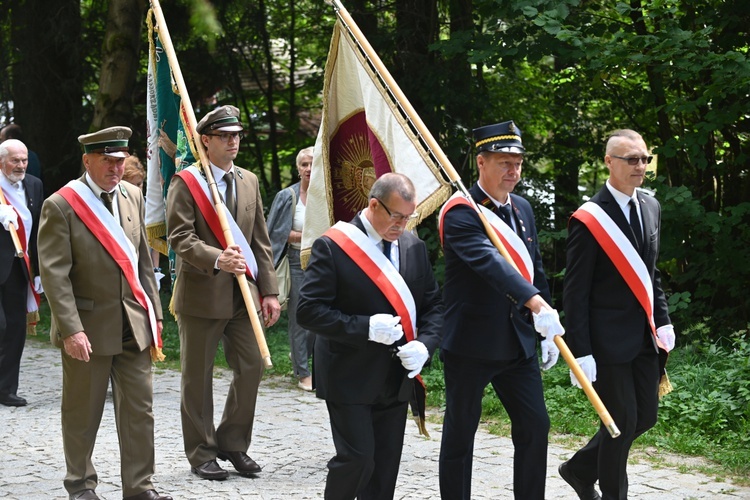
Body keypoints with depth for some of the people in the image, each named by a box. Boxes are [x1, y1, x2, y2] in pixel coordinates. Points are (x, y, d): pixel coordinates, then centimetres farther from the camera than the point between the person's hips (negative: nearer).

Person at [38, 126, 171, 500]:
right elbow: (54, 274, -14)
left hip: (133, 325, 5)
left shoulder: (133, 197, 8)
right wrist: (71, 329, -20)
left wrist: (153, 312, 10)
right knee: (82, 412, 7)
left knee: (139, 409, 5)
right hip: (89, 326, -5)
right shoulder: (60, 206, -10)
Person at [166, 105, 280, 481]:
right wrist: (217, 259, -30)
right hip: (201, 295, -5)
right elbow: (181, 238, -14)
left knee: (251, 367, 4)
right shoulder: (186, 182, -5)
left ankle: (232, 443, 19)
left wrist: (269, 290, 6)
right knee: (198, 377, 3)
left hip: (244, 294, 5)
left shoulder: (249, 181, 13)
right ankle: (202, 454, 13)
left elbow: (260, 240, 12)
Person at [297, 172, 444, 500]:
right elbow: (309, 310, -15)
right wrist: (365, 328, -24)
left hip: (396, 379, 6)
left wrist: (424, 345, -10)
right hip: (350, 379, -6)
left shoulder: (414, 247, 6)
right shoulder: (332, 247, -12)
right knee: (356, 458, -11)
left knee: (386, 464, 8)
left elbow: (433, 304, 10)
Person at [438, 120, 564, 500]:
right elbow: (489, 262, -32)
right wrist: (536, 303, -44)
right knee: (460, 433, 5)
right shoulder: (461, 213, -16)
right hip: (470, 342, -7)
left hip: (518, 341, 7)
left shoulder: (521, 209, 10)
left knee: (535, 426, 4)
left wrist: (548, 328, 16)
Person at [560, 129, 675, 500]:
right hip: (609, 339, -7)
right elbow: (575, 292, -12)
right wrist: (581, 353, -15)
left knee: (646, 416, 11)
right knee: (623, 420, -2)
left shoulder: (650, 208, 9)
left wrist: (662, 321, 8)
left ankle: (581, 469, 29)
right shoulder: (589, 219, -13)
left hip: (644, 337, 7)